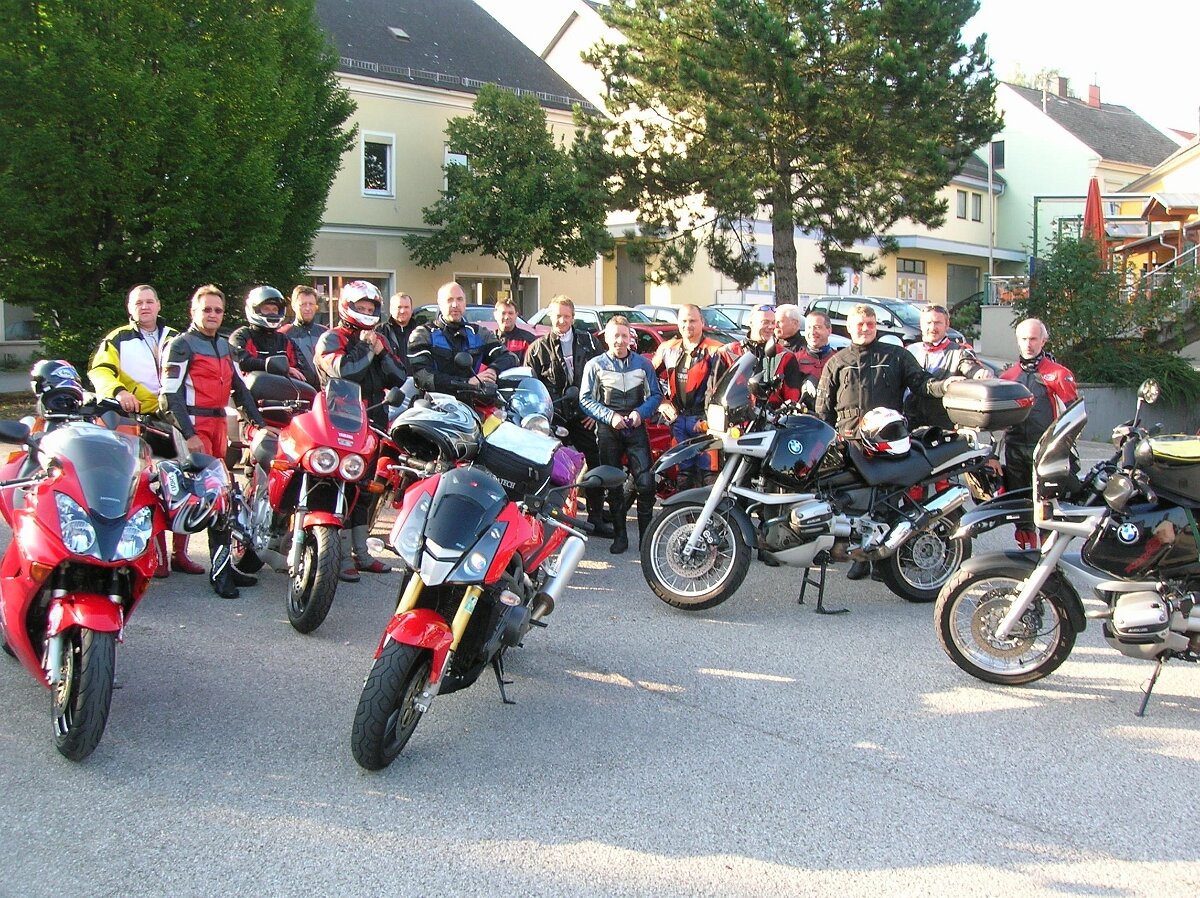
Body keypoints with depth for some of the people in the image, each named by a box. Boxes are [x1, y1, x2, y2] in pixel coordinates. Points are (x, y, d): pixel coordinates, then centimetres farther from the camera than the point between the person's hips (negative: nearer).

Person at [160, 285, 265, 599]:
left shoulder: (224, 346, 19)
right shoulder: (181, 345, -4)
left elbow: (238, 387, 21)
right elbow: (171, 394, -11)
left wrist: (259, 423, 13)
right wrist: (188, 434, -19)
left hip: (219, 423, 8)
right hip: (193, 425, -8)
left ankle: (225, 565, 14)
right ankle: (220, 567, -14)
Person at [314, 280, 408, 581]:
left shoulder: (379, 340, 19)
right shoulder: (332, 339, 0)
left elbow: (400, 379, 9)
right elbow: (341, 370, -21)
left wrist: (382, 353, -5)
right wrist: (365, 348, -9)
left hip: (375, 425, 7)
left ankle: (361, 552, 22)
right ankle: (343, 557, -6)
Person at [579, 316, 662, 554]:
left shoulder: (643, 364, 7)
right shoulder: (595, 365, 4)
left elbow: (655, 395, 10)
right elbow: (585, 399, 0)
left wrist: (640, 412, -9)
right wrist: (610, 416, -12)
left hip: (636, 428, 0)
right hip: (608, 430, 0)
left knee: (645, 482, -10)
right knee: (613, 485, 6)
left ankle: (646, 535, -1)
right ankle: (619, 535, 14)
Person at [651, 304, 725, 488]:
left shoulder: (713, 351, -5)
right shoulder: (668, 349, 12)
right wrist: (661, 402, 10)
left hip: (703, 419, -5)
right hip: (678, 418, 5)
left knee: (707, 471, -7)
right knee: (684, 471, 12)